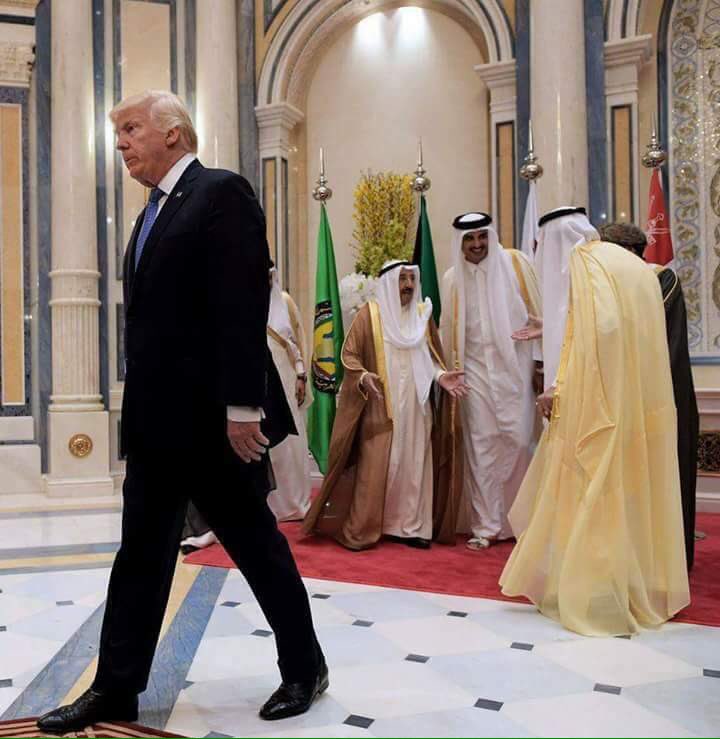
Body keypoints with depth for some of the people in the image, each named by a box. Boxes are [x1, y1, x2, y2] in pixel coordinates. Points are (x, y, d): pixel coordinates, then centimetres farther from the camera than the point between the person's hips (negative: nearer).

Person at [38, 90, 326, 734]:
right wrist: (139, 410, 14)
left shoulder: (223, 192, -9)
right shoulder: (153, 211, 18)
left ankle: (305, 667, 25)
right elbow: (152, 316, 17)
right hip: (156, 419, 8)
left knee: (257, 545, 6)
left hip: (214, 417, -8)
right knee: (141, 555, 13)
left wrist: (242, 408, -22)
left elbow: (243, 306, -18)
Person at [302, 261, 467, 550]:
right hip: (380, 409, -4)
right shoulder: (370, 314, -4)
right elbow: (349, 354, -5)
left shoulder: (423, 314, 8)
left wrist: (441, 376, -5)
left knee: (414, 466, 6)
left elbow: (432, 356, 14)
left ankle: (410, 526, 16)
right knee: (374, 469, -2)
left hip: (416, 406, 4)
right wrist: (363, 377, -23)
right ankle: (361, 531, 7)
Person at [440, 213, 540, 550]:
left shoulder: (514, 262, 0)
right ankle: (486, 525, 8)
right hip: (475, 368, 2)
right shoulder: (452, 278, 6)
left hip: (514, 365, -1)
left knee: (517, 440, -4)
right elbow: (447, 329, 13)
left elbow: (536, 312, 1)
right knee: (482, 445, 1)